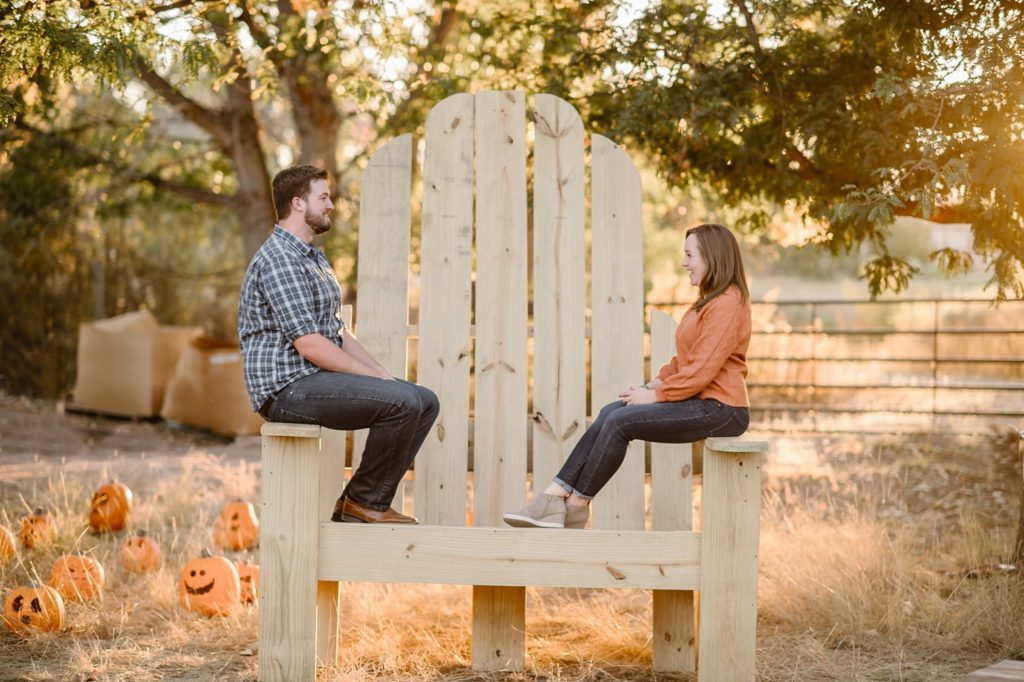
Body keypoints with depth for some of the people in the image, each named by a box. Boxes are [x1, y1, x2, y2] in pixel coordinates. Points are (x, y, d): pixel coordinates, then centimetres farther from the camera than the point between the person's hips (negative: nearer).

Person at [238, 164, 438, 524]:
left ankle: (360, 502, 5)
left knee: (425, 401, 4)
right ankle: (365, 502, -7)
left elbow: (337, 332, 21)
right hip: (287, 387, -11)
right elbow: (309, 344, -21)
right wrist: (374, 378, -15)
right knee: (403, 403, -24)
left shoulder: (313, 258, 21)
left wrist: (381, 372, 7)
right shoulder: (279, 259, -14)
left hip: (317, 379, 11)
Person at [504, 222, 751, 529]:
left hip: (718, 409, -10)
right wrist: (654, 384, 4)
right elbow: (684, 360, 19)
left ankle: (575, 505, -8)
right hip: (697, 399, 10)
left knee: (619, 422, -19)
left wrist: (655, 394, -14)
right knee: (610, 413, -6)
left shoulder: (727, 304, -15)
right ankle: (553, 498, -14)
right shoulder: (709, 301, 20)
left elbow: (701, 371, -21)